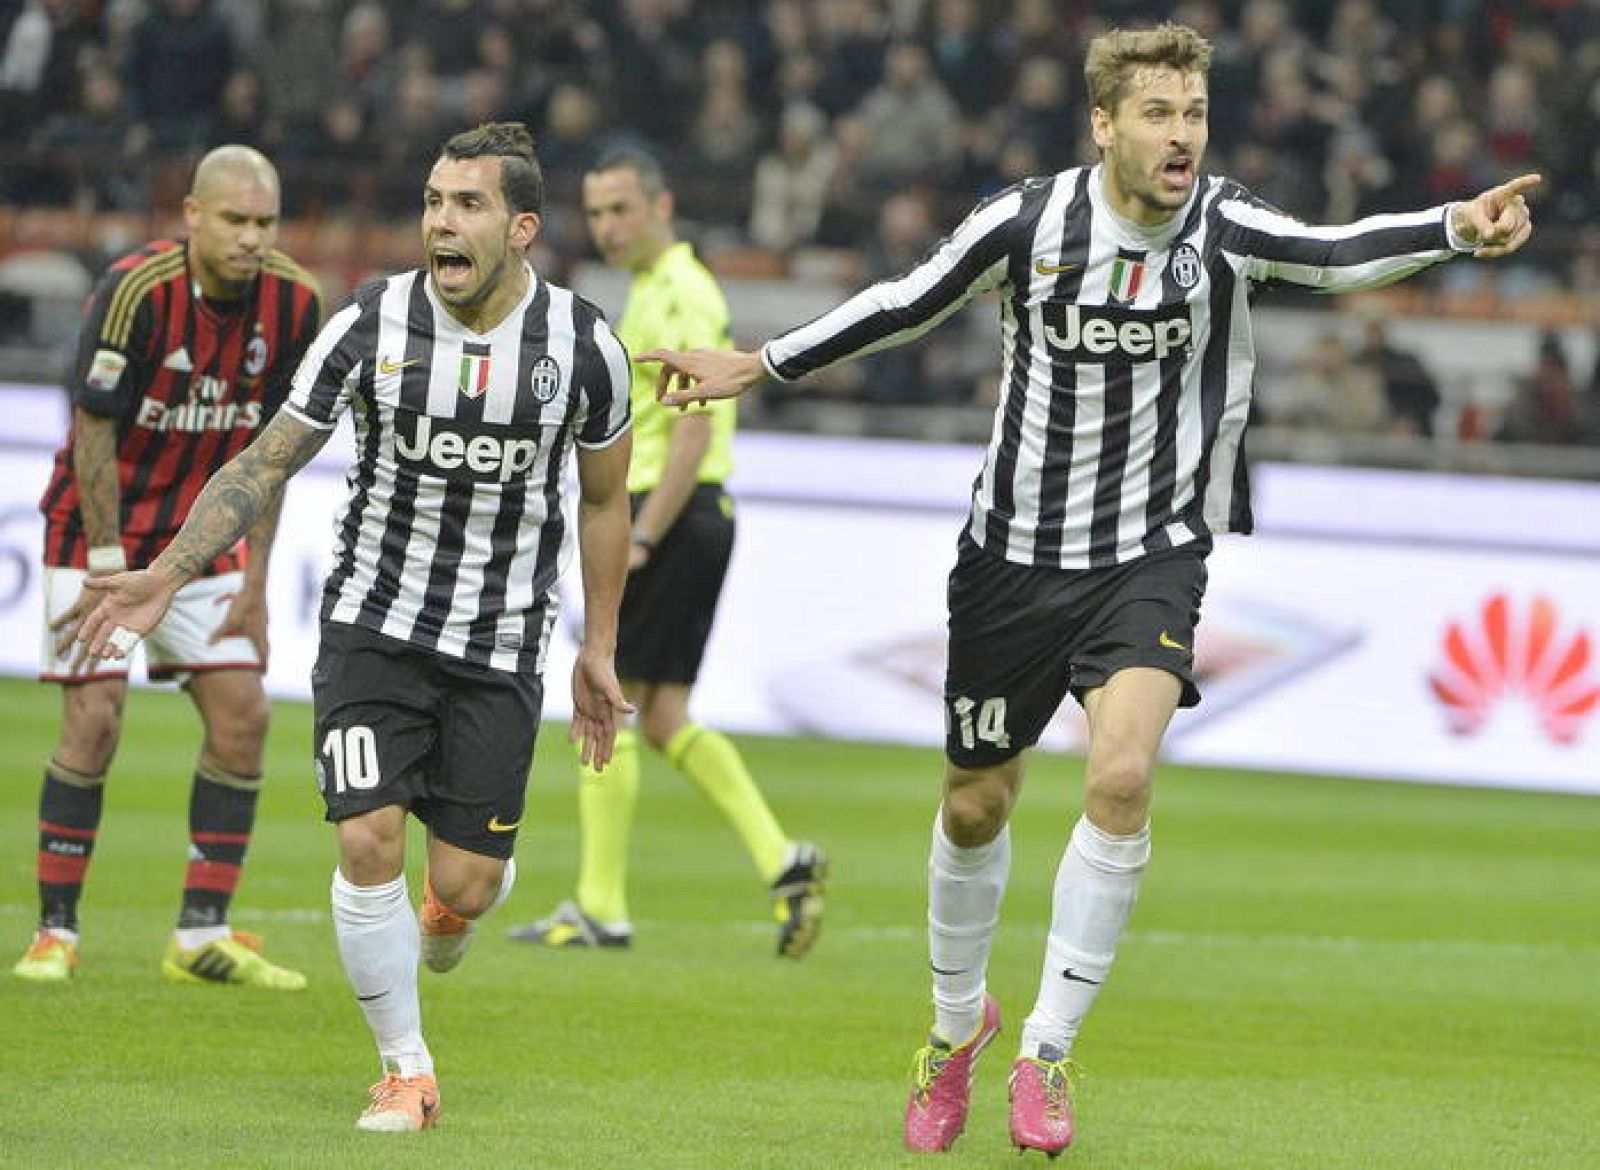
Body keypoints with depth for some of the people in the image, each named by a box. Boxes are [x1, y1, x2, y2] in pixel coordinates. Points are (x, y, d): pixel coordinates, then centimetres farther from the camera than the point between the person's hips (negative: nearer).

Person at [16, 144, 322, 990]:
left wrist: (254, 579, 1)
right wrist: (109, 568, -18)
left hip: (201, 535, 5)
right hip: (99, 528, -5)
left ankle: (202, 936, 4)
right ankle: (54, 934, -2)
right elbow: (95, 433, -18)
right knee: (94, 718, -12)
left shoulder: (293, 303, -7)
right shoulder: (136, 290, -22)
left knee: (241, 712, -4)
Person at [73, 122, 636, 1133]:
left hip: (502, 643, 0)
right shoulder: (370, 328, -10)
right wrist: (170, 574, -9)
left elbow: (604, 499, 7)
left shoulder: (585, 346, -8)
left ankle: (447, 919, 36)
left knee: (464, 883, -5)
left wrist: (599, 650, 10)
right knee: (369, 841, -14)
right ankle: (407, 1068, 6)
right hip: (374, 621, 0)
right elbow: (267, 464, -1)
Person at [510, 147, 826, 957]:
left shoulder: (678, 294, -13)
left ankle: (601, 909, -2)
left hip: (673, 516, -10)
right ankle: (782, 863, 2)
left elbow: (695, 428, -21)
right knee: (664, 718, 9)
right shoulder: (653, 291, 19)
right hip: (686, 521, 10)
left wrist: (640, 537, -23)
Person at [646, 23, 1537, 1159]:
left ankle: (1047, 1051, -9)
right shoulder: (1030, 221, -9)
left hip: (1152, 556, -1)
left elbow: (1335, 253, -28)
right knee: (976, 807, 11)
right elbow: (908, 303, 4)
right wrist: (757, 367, 7)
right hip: (1016, 554, 1)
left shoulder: (1223, 227, -11)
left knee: (1123, 777, -23)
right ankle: (958, 1020, 39)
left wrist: (1454, 227, -46)